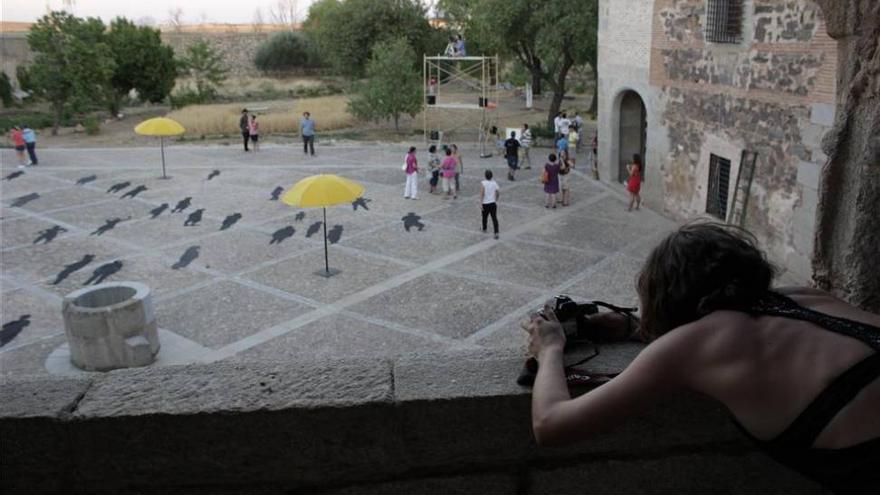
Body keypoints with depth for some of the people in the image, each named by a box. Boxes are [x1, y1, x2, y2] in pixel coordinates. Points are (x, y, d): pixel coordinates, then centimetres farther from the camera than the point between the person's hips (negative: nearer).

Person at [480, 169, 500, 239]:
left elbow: (482, 193, -18)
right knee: (494, 218, 0)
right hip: (493, 203, 2)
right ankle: (496, 233, -10)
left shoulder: (483, 183, -12)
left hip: (485, 204, -2)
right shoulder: (494, 183, -1)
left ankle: (484, 229, 42)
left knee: (485, 217, 20)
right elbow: (497, 193, 4)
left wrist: (480, 204, -17)